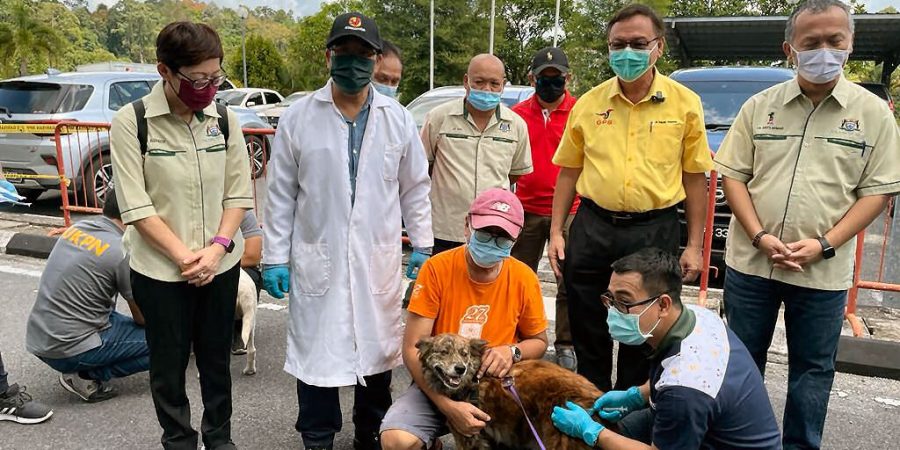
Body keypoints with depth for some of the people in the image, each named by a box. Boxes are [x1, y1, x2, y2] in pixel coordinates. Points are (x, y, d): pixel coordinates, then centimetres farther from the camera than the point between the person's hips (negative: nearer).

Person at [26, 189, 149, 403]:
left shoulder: (77, 227, 5)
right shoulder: (122, 252, -17)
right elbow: (142, 318, -4)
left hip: (36, 340, 8)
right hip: (67, 350, -8)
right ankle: (87, 376, -4)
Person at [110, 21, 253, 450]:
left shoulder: (225, 120, 0)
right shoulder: (131, 122, -10)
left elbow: (238, 193, 2)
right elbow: (135, 205, -11)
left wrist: (217, 247, -11)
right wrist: (184, 256, -16)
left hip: (221, 264, 3)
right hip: (160, 269, -3)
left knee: (217, 358, 16)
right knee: (168, 364, 11)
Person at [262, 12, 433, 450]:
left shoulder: (398, 118, 2)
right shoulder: (299, 116, -2)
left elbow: (415, 188, 7)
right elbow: (281, 194, 0)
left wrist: (421, 248, 5)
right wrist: (275, 257, -2)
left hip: (379, 260, 2)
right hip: (317, 259, -1)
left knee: (378, 349, 13)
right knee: (316, 351, 7)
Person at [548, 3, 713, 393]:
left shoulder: (684, 103, -1)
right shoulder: (589, 104, 3)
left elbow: (695, 177, 1)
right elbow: (569, 171, 8)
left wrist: (694, 245, -2)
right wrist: (556, 232, 3)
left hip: (655, 231, -1)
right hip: (592, 229, 2)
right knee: (588, 335, 12)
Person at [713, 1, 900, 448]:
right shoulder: (760, 105, 3)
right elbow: (733, 175, 2)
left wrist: (824, 245, -13)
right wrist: (759, 236, -11)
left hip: (824, 272, -1)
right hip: (749, 262, 1)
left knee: (812, 367, 12)